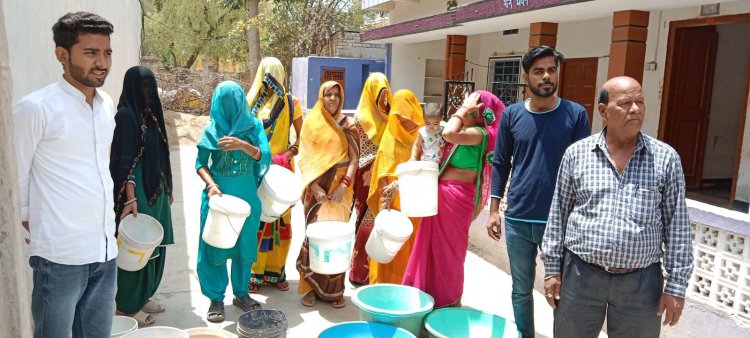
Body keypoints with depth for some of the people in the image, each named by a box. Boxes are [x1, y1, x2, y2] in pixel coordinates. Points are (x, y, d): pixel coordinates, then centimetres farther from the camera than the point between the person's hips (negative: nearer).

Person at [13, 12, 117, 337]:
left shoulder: (107, 104, 8)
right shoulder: (35, 108, -12)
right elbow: (15, 179, -5)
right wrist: (33, 228, 2)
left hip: (105, 249, 6)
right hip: (60, 253, -6)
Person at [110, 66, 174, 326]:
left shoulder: (150, 113, 11)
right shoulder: (125, 115, -14)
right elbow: (123, 160, -19)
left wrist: (167, 187, 18)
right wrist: (130, 198, -25)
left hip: (156, 188, 9)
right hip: (137, 191, -9)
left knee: (154, 246, 15)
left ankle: (142, 296, 30)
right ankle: (127, 306, 13)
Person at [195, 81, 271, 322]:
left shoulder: (253, 126, 3)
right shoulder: (211, 129, 2)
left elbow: (264, 155, -9)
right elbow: (200, 164, 1)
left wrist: (242, 144, -26)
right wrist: (211, 184, -17)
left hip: (247, 195, 1)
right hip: (218, 194, -1)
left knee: (245, 244, 8)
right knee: (214, 245, 2)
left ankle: (241, 293, 25)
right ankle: (216, 298, 15)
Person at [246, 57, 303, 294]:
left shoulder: (291, 103, 4)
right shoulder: (250, 102, 3)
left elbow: (302, 137, 3)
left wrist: (288, 154, -12)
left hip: (282, 169, 1)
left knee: (281, 219, 5)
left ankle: (277, 270, 17)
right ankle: (255, 272, 11)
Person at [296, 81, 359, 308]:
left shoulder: (348, 125, 6)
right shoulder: (311, 124, 6)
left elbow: (354, 158, -1)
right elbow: (304, 160, 1)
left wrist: (344, 185, -16)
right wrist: (314, 186, -13)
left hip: (341, 189, 0)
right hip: (317, 189, 0)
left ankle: (334, 289, 9)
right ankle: (311, 287, 10)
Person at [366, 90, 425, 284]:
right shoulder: (391, 138, 1)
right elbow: (384, 173, -5)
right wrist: (385, 202, -17)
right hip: (394, 200, -2)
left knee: (411, 242, 7)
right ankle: (387, 283, 13)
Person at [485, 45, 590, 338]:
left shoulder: (575, 114, -2)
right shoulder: (512, 115, 3)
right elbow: (500, 163, 7)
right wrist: (494, 209, 2)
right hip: (517, 220, 2)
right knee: (521, 291, 14)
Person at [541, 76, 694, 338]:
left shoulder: (666, 158, -1)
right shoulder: (576, 154, -1)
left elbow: (677, 226, 1)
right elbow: (558, 214, 3)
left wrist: (676, 285, -1)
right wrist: (552, 269, 2)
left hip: (641, 281, 0)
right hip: (580, 275, 0)